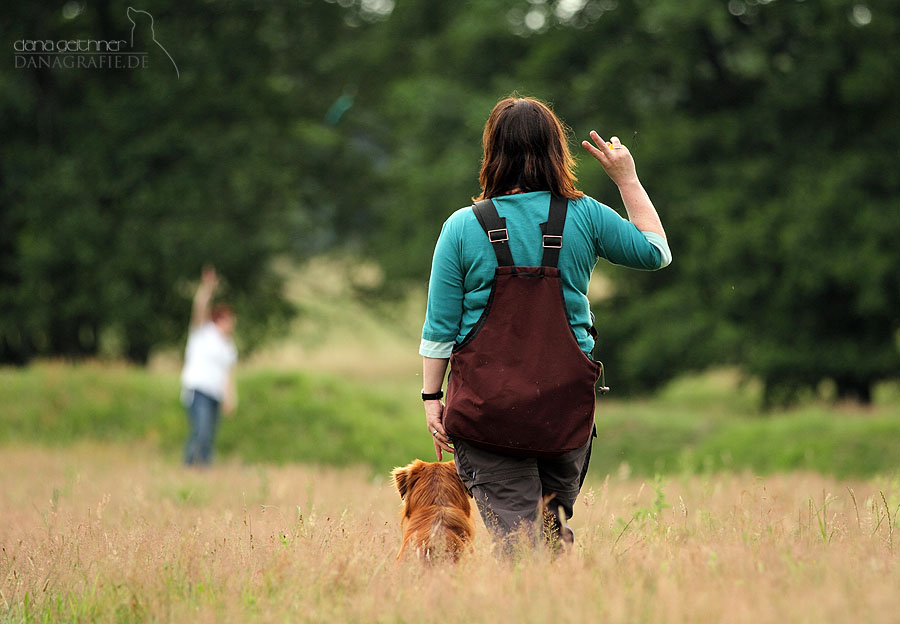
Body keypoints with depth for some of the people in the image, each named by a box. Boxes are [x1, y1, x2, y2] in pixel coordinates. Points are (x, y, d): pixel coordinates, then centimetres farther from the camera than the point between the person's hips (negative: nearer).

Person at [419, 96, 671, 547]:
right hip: (565, 405, 2)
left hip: (485, 404, -2)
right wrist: (627, 179, 19)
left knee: (513, 530, -4)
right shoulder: (584, 217, -2)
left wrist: (431, 396, 7)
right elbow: (656, 252, 14)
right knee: (556, 522, 18)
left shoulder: (464, 227, -5)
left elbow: (441, 326, -2)